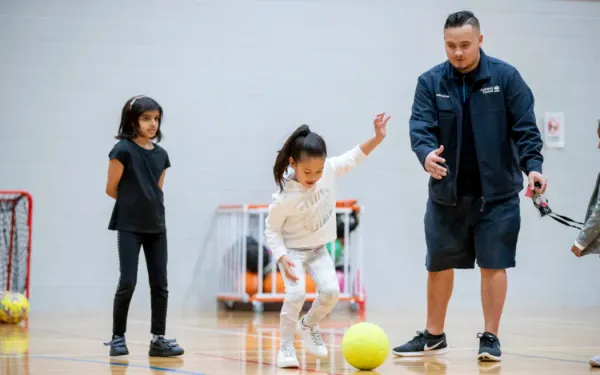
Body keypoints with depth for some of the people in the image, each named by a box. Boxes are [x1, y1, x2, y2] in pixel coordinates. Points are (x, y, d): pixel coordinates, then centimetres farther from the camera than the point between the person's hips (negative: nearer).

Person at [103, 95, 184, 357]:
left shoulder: (161, 154, 8)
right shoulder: (123, 150, -9)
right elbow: (111, 189, -5)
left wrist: (148, 204, 2)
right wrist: (134, 203, 6)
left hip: (156, 226, 6)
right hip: (129, 226, -5)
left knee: (160, 285, 4)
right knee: (128, 283, -7)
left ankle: (158, 339, 10)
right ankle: (118, 337, 6)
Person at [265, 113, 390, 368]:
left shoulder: (329, 171, -18)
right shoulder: (284, 198, -29)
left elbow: (353, 157, -1)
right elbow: (271, 230, -17)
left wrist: (377, 138, -12)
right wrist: (282, 258, -28)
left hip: (319, 249, 5)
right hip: (293, 250, -5)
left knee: (331, 291, -9)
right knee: (296, 293, -23)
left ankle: (308, 325, 21)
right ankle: (286, 347, -7)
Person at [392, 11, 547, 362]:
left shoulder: (506, 77, -5)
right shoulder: (430, 82, -1)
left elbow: (525, 128, -6)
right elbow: (421, 127, -9)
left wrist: (533, 166, -20)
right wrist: (426, 154, -31)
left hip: (496, 192, -2)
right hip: (447, 192, 2)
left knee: (494, 264, -1)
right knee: (439, 265, 9)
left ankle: (491, 337, 11)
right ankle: (434, 336, 24)